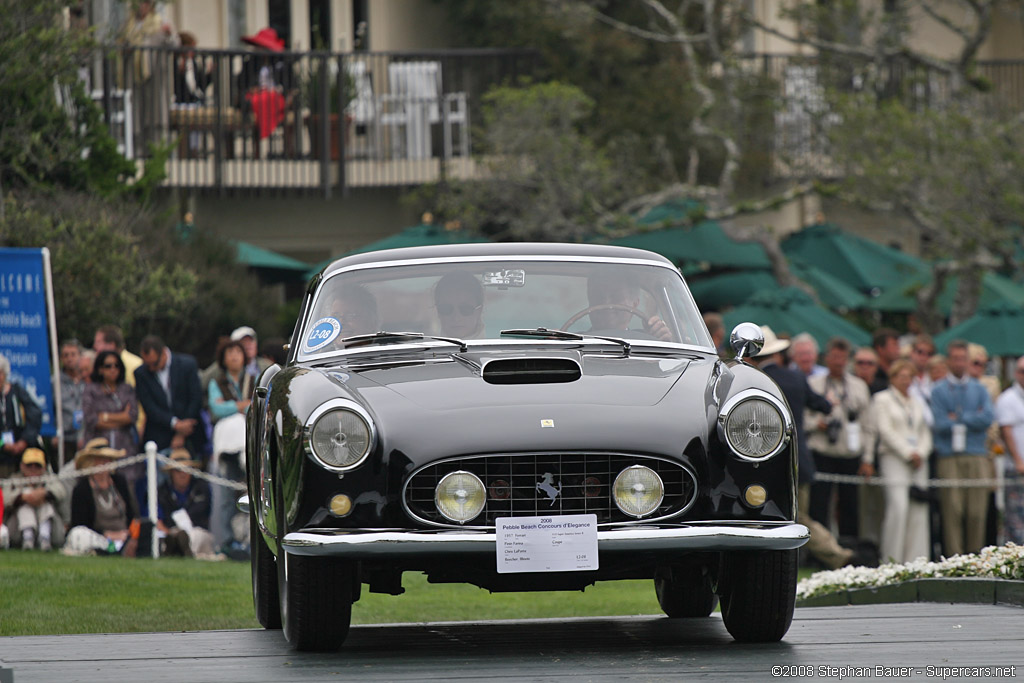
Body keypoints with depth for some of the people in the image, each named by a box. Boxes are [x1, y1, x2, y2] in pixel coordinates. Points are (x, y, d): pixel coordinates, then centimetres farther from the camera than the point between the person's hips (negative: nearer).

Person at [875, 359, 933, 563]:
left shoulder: (916, 402, 21)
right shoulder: (882, 399, 4)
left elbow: (925, 431, 20)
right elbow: (885, 431, -5)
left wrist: (921, 453, 1)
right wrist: (908, 453, -9)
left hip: (918, 460, 6)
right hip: (894, 458, -6)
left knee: (919, 511, -3)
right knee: (898, 506, -17)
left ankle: (915, 559, -2)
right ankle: (892, 559, -13)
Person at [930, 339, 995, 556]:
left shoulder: (979, 389, 16)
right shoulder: (938, 391, 8)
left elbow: (988, 418, 0)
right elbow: (939, 424, -5)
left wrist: (958, 418, -4)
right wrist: (972, 419, -2)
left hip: (977, 456, 2)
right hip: (949, 456, -2)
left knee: (977, 511, -2)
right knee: (952, 510, -8)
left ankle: (975, 553, 5)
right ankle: (954, 556, -7)